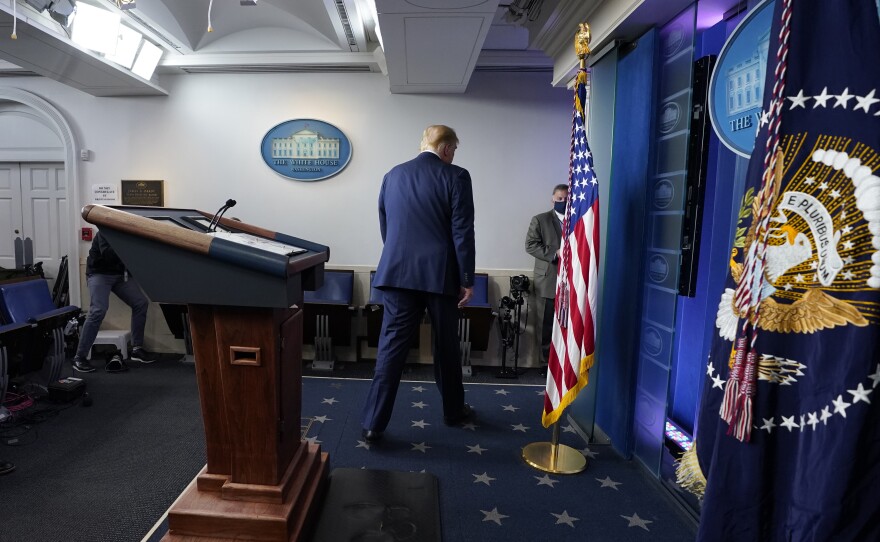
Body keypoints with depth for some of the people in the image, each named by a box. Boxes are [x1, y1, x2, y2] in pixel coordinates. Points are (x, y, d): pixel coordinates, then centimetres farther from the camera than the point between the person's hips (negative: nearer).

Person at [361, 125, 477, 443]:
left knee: (391, 345, 4)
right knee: (446, 346, 13)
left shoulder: (392, 176, 11)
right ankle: (453, 410, 31)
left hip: (397, 273, 3)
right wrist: (467, 279, -3)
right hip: (439, 274, -3)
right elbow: (462, 232, -8)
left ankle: (374, 423, 3)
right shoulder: (456, 177, -4)